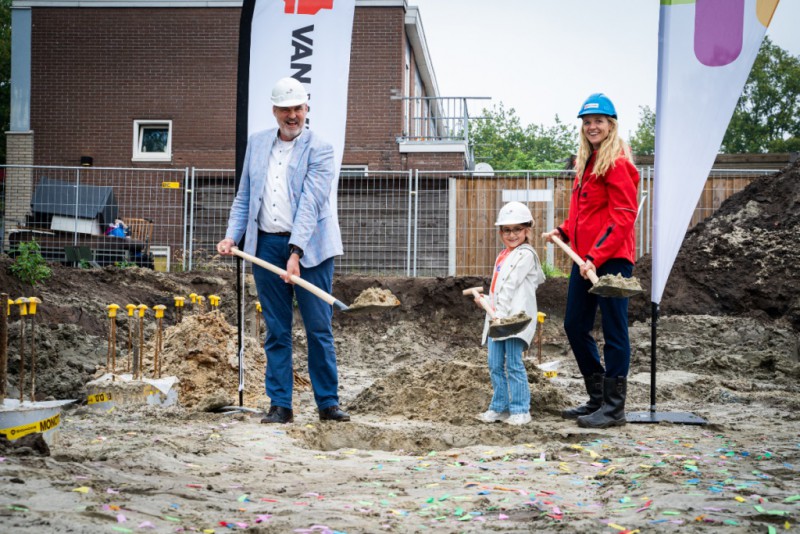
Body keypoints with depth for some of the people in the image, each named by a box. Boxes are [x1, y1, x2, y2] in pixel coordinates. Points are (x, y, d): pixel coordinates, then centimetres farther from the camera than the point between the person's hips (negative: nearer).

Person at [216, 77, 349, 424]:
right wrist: (232, 236, 2)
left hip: (309, 248, -4)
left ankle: (328, 404, 9)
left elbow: (309, 204, -15)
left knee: (319, 329, 0)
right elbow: (244, 197, 16)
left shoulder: (319, 150, -5)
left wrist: (296, 253, -24)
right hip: (266, 246, 4)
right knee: (276, 331, 7)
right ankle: (280, 405, 12)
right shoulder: (256, 143, 12)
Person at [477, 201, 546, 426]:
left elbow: (511, 285, -14)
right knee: (495, 365, 8)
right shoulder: (502, 256, 22)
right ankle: (499, 407, 16)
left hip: (516, 317, -8)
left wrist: (501, 311, -20)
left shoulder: (526, 254, -5)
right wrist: (487, 300, 14)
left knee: (513, 364, -10)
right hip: (497, 316, 9)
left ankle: (520, 410, -5)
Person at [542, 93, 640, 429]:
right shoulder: (585, 163, 17)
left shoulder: (618, 164, -11)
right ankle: (598, 398, 25)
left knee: (613, 332, -2)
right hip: (585, 258, 10)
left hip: (611, 259, -10)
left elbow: (622, 218, -17)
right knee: (575, 326, 13)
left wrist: (596, 257, -22)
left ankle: (614, 408, 5)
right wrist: (563, 232, 9)